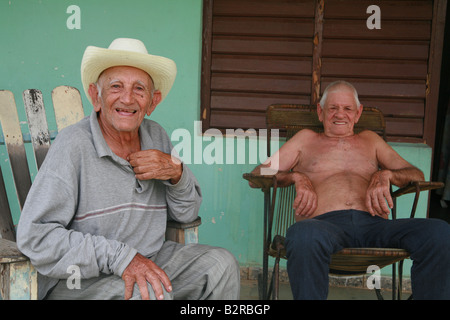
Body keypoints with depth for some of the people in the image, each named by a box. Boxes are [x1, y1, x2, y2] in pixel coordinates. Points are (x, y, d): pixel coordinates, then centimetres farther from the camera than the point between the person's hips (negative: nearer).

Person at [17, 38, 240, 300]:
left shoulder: (156, 137, 3)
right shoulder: (73, 145, -17)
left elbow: (187, 214, 11)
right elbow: (34, 237, -22)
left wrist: (176, 173, -11)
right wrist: (119, 257, -27)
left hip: (148, 262, 6)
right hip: (79, 279, -6)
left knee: (222, 264, -7)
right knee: (152, 293, -31)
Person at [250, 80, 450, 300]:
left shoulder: (370, 140, 34)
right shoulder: (306, 139, 29)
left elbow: (417, 176, 26)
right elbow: (257, 176, 21)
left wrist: (385, 175, 2)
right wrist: (297, 177, 0)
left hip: (374, 224, 3)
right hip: (325, 223, -2)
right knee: (304, 234, -42)